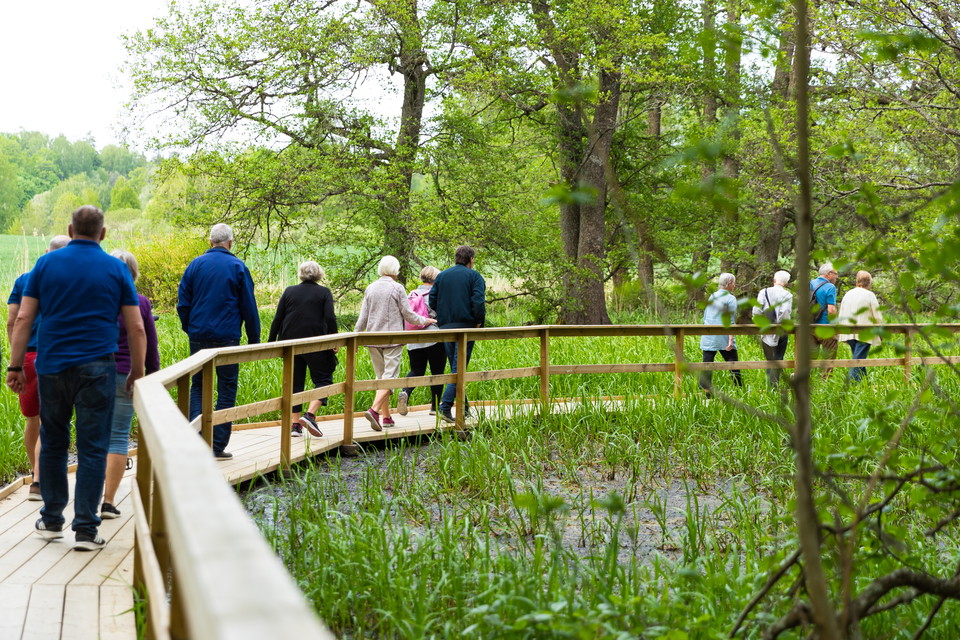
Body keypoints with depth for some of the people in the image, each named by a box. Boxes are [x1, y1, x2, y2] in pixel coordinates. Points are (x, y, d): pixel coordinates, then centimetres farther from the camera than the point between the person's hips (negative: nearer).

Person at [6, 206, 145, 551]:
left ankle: (51, 520, 23)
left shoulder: (46, 263, 5)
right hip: (96, 367, -2)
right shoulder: (116, 268, 3)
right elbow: (136, 328, 1)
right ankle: (85, 529, 0)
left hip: (52, 365, 2)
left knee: (53, 444, 16)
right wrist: (137, 372, 10)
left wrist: (15, 366, 4)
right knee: (92, 449, 1)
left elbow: (23, 319, 0)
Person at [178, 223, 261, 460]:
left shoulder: (195, 265, 4)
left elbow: (183, 303, 7)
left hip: (198, 336, 3)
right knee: (226, 390, 4)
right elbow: (249, 307, 0)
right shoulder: (238, 267, -2)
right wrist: (254, 340, 7)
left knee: (198, 387, 13)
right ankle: (218, 446, 3)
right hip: (227, 337, -2)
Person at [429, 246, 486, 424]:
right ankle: (445, 408, -18)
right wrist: (480, 323, -2)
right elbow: (478, 302, -14)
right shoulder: (474, 277, -2)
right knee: (459, 369, -6)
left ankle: (463, 407, 20)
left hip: (445, 327, 5)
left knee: (455, 367, 16)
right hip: (465, 326, -5)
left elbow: (432, 301, 7)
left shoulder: (441, 276, 11)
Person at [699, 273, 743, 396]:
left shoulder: (712, 296, 12)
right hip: (723, 338, -5)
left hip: (708, 338, 5)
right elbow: (731, 321, -12)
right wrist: (730, 340, -15)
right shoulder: (730, 298, -5)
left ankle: (704, 389, -1)